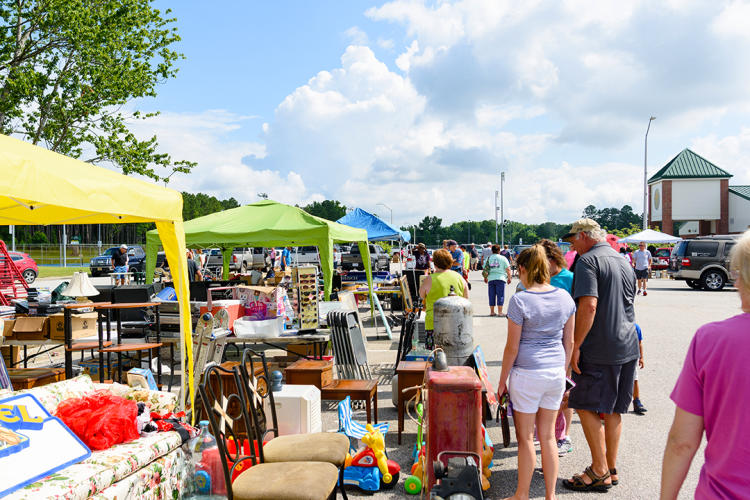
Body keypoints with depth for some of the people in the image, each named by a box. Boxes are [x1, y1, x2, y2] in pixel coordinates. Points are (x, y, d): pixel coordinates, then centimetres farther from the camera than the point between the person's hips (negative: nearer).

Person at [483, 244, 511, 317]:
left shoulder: (488, 258, 8)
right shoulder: (503, 258, 1)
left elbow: (485, 269, 11)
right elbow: (508, 269, -1)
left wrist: (485, 278, 23)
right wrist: (509, 278, 8)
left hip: (490, 279, 3)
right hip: (500, 278, -3)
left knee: (492, 296, 9)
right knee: (500, 295, 0)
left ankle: (492, 312, 13)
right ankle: (500, 312, -2)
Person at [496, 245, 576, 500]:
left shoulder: (519, 301, -14)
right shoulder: (565, 297, 2)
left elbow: (512, 347, -11)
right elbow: (569, 342, 8)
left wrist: (503, 380, -1)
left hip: (527, 374, -5)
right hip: (556, 373, 6)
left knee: (525, 438, 7)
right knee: (548, 436, 16)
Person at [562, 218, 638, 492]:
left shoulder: (588, 260, -12)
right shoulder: (624, 262, 15)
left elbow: (589, 306, -23)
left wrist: (575, 345, -18)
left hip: (599, 350, -8)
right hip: (627, 347, 9)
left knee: (587, 408, 2)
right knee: (613, 410, 14)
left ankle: (600, 472, 7)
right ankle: (611, 469, 23)